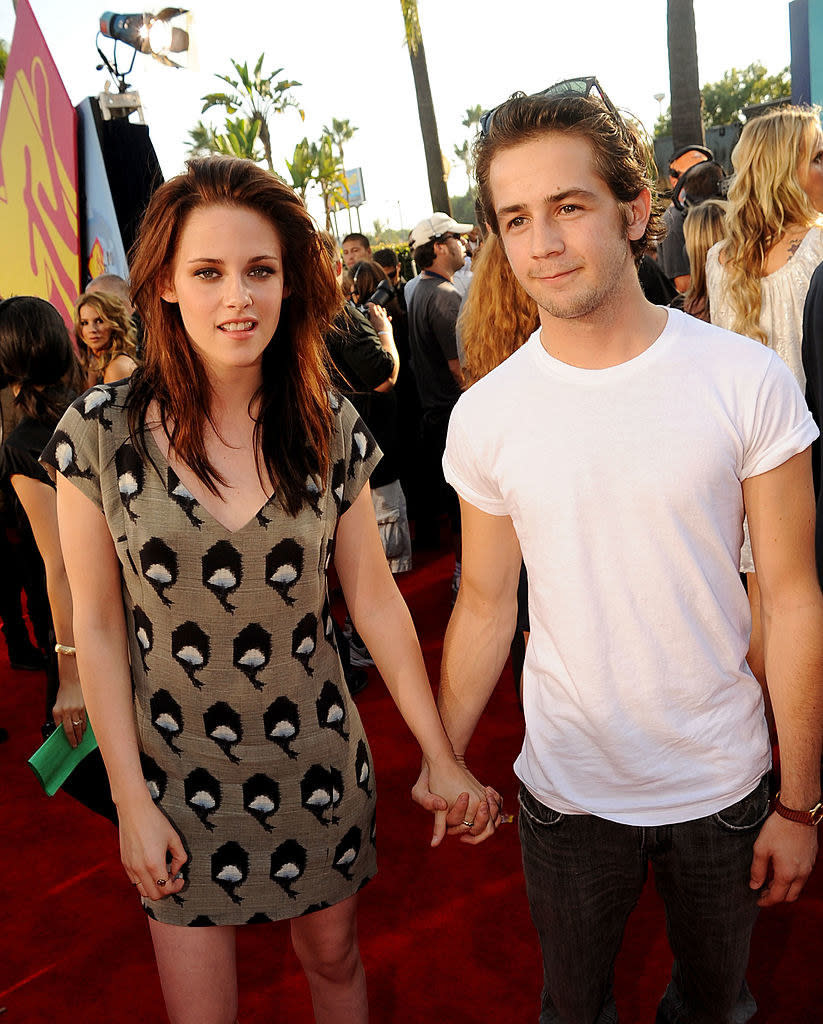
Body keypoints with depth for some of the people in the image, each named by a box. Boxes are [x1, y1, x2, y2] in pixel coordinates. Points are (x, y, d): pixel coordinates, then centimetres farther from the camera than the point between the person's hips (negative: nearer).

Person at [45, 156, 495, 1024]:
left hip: (319, 760, 2)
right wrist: (130, 800, -5)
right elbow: (97, 625, -7)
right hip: (177, 771, -1)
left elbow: (375, 598, -2)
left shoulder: (330, 427, -7)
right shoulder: (100, 431, -13)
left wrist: (441, 757, 1)